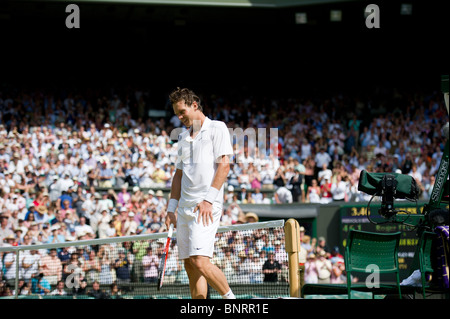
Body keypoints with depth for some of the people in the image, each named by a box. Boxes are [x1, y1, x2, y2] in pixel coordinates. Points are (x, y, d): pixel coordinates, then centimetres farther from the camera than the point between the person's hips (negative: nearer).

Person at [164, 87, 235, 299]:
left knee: (200, 261, -19)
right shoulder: (184, 137, 21)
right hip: (185, 208, 8)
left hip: (206, 208, -8)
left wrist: (208, 199, -17)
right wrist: (171, 208, 15)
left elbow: (224, 166, -9)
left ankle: (230, 299, -3)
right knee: (190, 266, 4)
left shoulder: (217, 128, -1)